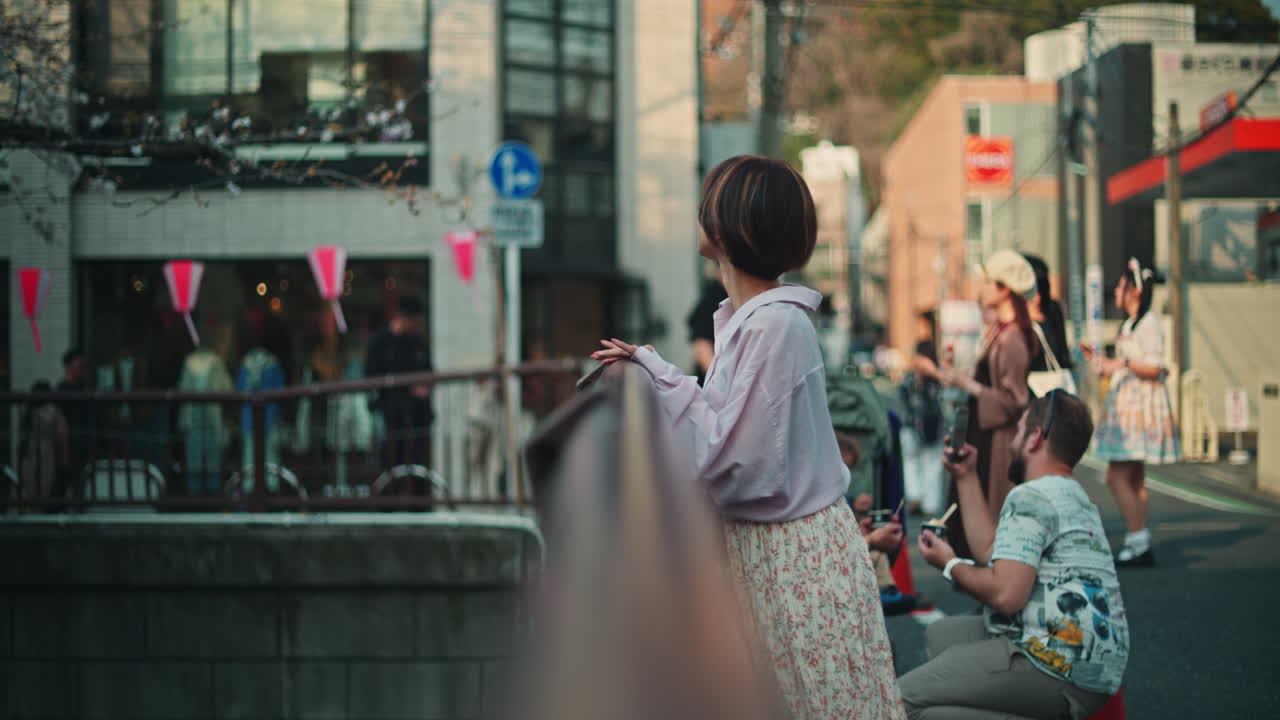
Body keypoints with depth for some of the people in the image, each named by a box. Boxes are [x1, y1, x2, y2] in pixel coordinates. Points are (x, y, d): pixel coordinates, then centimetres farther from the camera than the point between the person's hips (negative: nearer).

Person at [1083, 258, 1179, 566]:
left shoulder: (1149, 322, -11)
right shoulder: (1130, 324, 19)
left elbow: (1154, 368, -18)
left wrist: (1123, 363, -30)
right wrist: (1100, 361, 21)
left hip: (1141, 405, -10)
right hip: (1125, 404, 10)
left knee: (1117, 477, -14)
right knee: (1133, 480, 9)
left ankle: (1138, 540, -12)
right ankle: (1140, 546, 11)